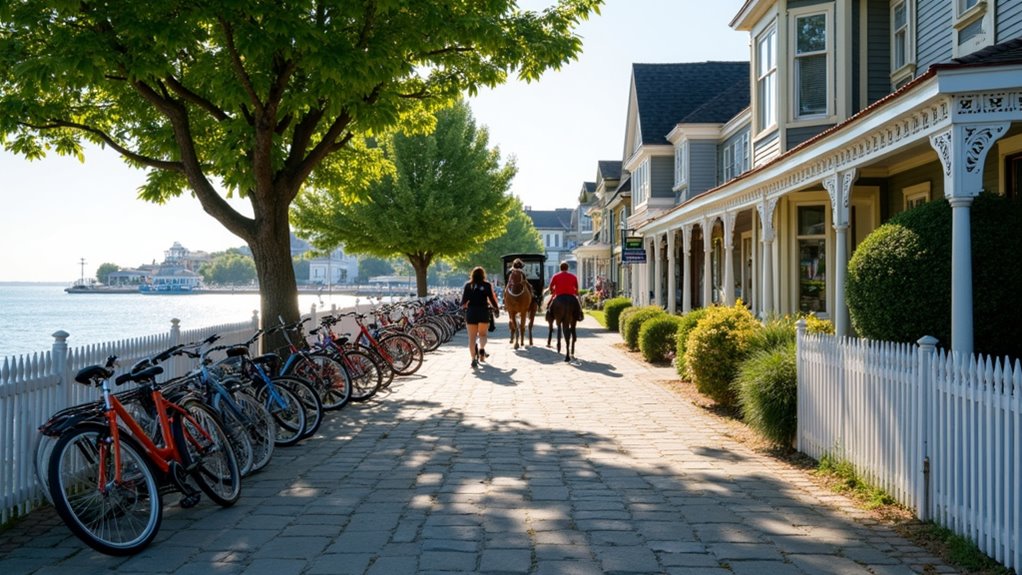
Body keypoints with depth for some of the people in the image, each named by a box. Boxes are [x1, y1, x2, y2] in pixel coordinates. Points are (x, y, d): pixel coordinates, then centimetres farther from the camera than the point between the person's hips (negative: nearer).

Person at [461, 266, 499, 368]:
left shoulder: (468, 285, 4)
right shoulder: (487, 285, 0)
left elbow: (464, 300, 5)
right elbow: (492, 298, -1)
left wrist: (463, 307, 26)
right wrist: (496, 309, 14)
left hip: (471, 312, 1)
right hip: (484, 312, -1)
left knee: (472, 337, 5)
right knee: (483, 334, 16)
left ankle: (474, 359, -3)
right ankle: (482, 349, -11)